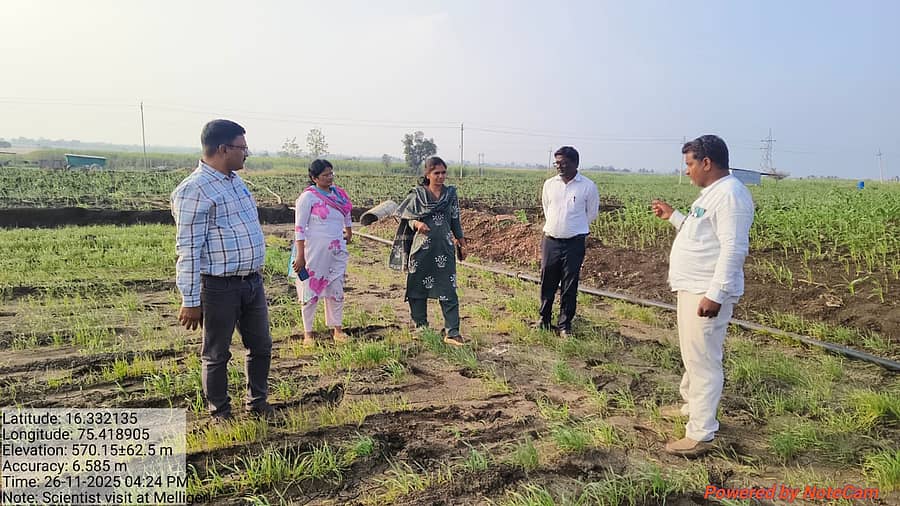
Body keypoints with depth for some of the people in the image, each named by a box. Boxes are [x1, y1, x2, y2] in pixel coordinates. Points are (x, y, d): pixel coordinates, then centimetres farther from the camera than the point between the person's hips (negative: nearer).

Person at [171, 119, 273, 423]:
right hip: (219, 287, -8)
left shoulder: (236, 180, 11)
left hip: (252, 281, 8)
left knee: (261, 346, 18)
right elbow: (188, 249, -16)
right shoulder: (193, 189, -16)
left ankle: (258, 402, 35)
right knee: (217, 355, 10)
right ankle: (220, 413, 27)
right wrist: (190, 301, -15)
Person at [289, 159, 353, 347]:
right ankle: (308, 333, 16)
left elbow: (347, 213, 27)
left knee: (337, 290, 8)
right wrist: (300, 255, -16)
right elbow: (299, 227, -12)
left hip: (336, 252, 5)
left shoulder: (339, 193, 7)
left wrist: (349, 232, 36)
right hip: (314, 252, -5)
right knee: (311, 291, 5)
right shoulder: (308, 196, -10)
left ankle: (337, 328, 21)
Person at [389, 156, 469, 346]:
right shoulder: (417, 195, 1)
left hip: (444, 249, 1)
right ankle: (421, 328, 22)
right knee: (418, 288, 7)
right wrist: (417, 224, -19)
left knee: (448, 291, -4)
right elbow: (406, 216, 2)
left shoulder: (451, 194, 8)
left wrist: (462, 244, 14)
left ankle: (452, 332, -2)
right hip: (421, 249, -1)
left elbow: (455, 221, 13)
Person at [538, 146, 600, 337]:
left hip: (574, 243, -3)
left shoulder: (588, 186, -5)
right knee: (547, 283, 10)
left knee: (569, 286, 2)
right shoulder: (549, 184, 4)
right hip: (550, 240, 3)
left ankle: (565, 325, 14)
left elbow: (592, 214, 8)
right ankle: (544, 320, 25)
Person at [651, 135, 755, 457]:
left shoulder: (730, 194, -18)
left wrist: (715, 295, -28)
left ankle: (701, 434, 1)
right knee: (693, 354, 23)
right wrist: (672, 216, 25)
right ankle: (691, 405, 41)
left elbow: (733, 249, -25)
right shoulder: (712, 193, 16)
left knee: (703, 361, -6)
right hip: (693, 288, 11)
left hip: (708, 293, -11)